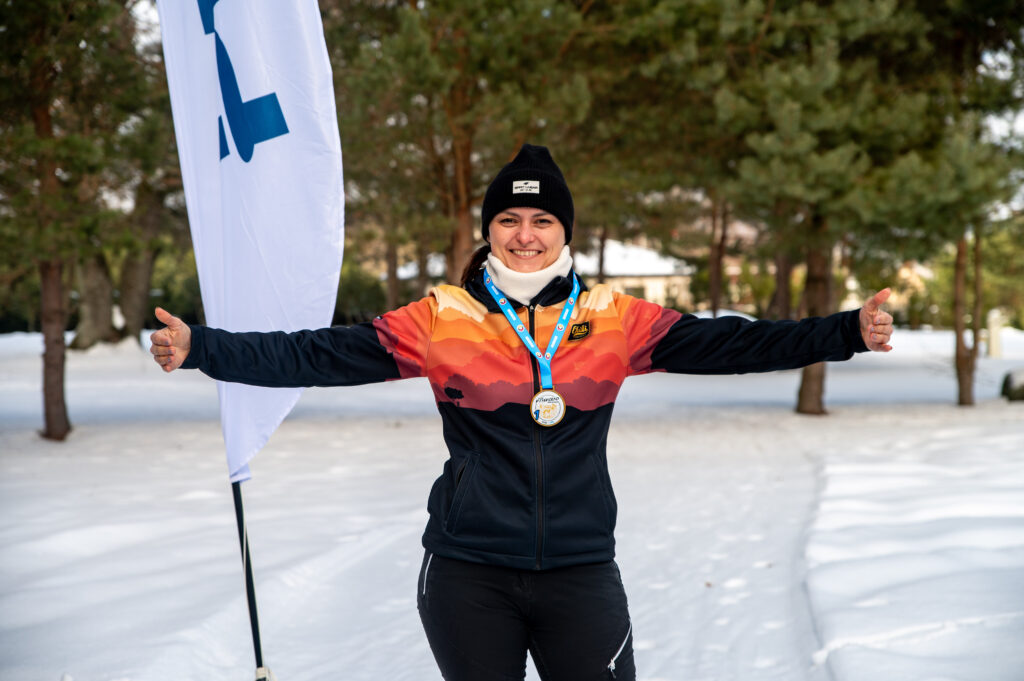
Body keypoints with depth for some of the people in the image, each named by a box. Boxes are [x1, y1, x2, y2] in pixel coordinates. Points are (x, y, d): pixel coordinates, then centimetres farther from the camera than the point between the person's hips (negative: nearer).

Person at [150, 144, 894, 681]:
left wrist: (849, 333, -12)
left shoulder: (615, 319, 2)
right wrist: (202, 349, -15)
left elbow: (725, 344, -3)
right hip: (469, 575, -1)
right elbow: (322, 355, -6)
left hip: (581, 575, 1)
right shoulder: (441, 320, -2)